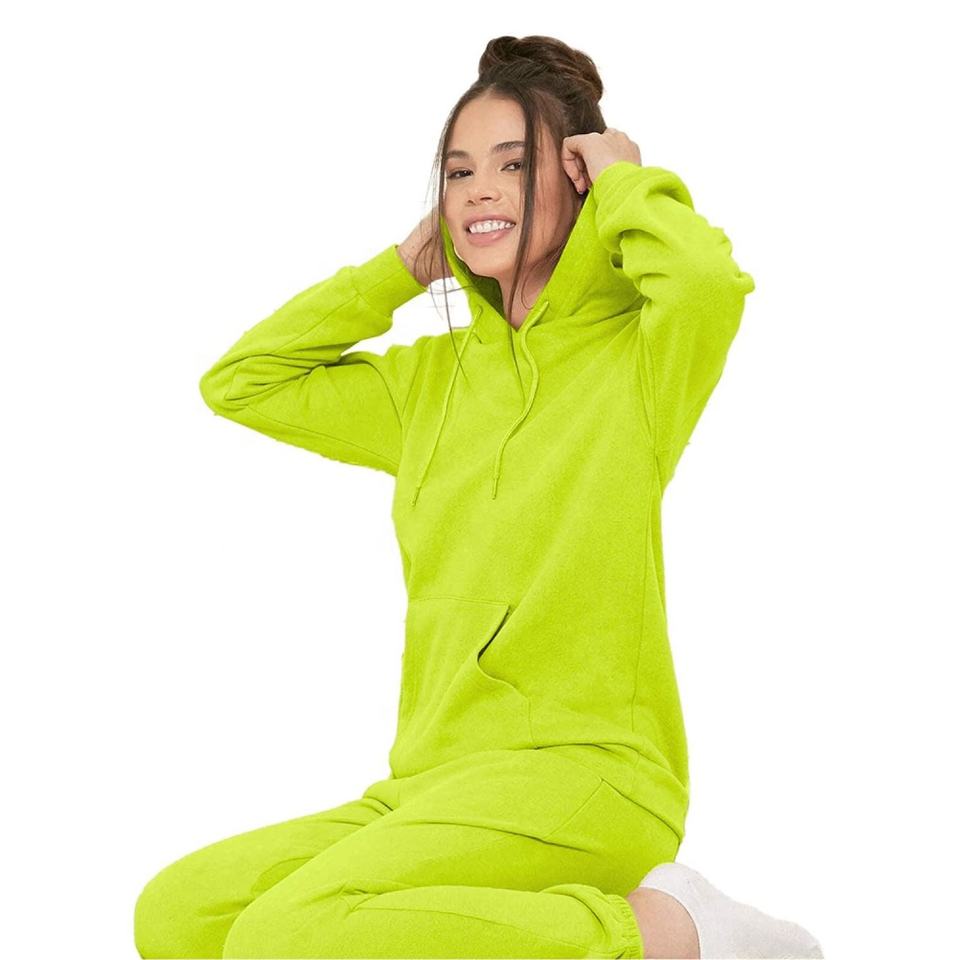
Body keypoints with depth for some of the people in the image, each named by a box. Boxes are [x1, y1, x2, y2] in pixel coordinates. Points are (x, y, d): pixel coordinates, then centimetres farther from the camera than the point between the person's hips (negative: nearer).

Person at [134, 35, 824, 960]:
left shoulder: (636, 357, -1)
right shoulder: (434, 378, 19)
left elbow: (710, 279, -24)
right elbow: (240, 381, 23)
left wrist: (625, 183, -4)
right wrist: (401, 269, 18)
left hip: (576, 771, -7)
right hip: (432, 779, 8)